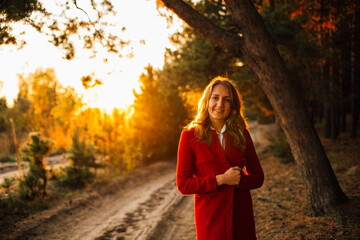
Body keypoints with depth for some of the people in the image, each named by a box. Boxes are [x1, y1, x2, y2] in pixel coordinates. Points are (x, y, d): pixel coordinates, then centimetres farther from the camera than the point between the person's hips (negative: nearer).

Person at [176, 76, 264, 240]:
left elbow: (258, 177, 8)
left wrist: (239, 180, -12)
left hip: (241, 214, 3)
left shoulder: (242, 134, 5)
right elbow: (183, 184, -6)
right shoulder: (190, 136, -4)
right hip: (210, 217, -2)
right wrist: (220, 179, -16)